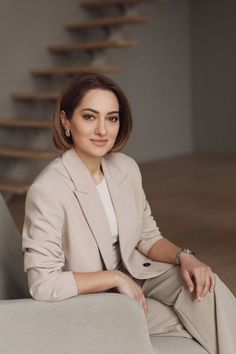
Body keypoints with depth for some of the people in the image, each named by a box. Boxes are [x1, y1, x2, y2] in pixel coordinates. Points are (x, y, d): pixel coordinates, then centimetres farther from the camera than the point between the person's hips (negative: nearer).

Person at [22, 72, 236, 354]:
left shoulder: (126, 168, -5)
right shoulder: (46, 191, -25)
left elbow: (148, 237, 6)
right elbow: (43, 283, -25)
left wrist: (183, 257, -14)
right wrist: (115, 277, -23)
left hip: (133, 274, 6)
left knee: (206, 285, -20)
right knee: (202, 322, -16)